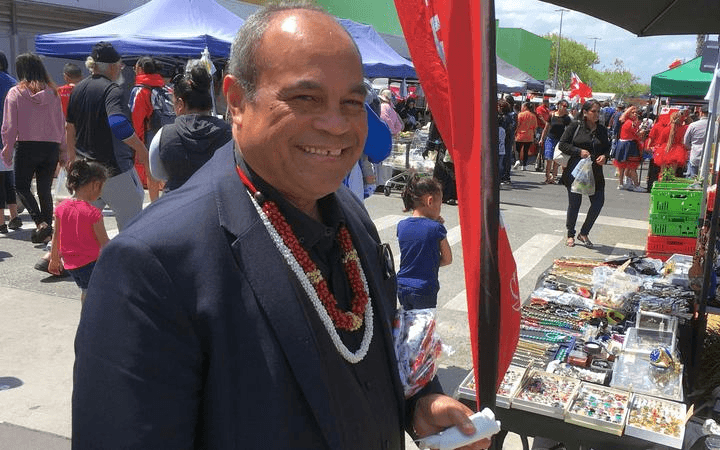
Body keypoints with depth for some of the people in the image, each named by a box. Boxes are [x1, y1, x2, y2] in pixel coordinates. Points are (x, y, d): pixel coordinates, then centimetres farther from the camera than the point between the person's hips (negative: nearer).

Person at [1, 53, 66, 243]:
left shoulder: (15, 92, -4)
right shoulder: (52, 92, 4)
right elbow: (61, 123, 6)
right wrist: (62, 151, 12)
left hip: (27, 147, -3)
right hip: (51, 147, 3)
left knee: (22, 186, 12)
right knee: (45, 190, 11)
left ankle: (40, 222, -8)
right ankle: (47, 231, 11)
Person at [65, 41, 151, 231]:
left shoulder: (79, 89, 10)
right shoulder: (111, 90, -14)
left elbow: (70, 126, 18)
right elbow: (118, 124, -31)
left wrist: (72, 155, 29)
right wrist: (141, 149, -22)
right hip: (114, 168, -8)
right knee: (131, 225, 4)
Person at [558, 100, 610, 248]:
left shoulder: (602, 130, 9)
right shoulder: (575, 126, -4)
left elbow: (607, 147, 19)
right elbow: (562, 144, -5)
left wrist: (604, 156, -3)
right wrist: (579, 151, -16)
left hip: (595, 172, 4)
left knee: (598, 202, -1)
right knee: (574, 203, 3)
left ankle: (584, 233, 17)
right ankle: (570, 235, 21)